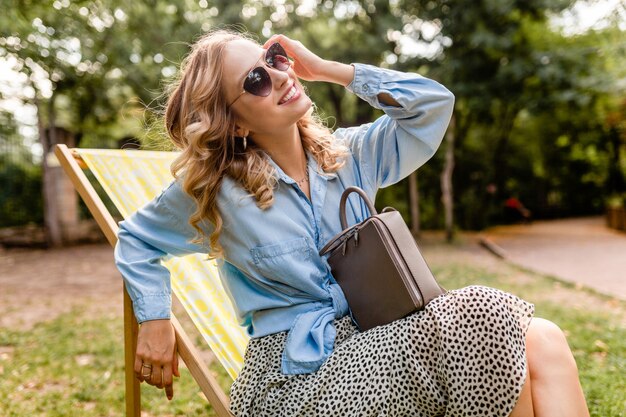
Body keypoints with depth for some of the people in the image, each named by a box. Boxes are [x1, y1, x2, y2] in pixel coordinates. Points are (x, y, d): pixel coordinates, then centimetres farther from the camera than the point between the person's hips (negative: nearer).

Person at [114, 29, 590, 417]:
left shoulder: (347, 155, 8)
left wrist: (326, 69, 0)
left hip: (374, 342, 5)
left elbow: (435, 103, 2)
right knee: (479, 320, -27)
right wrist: (155, 324, 1)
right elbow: (136, 239, 13)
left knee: (543, 341, -20)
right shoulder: (213, 190, -2)